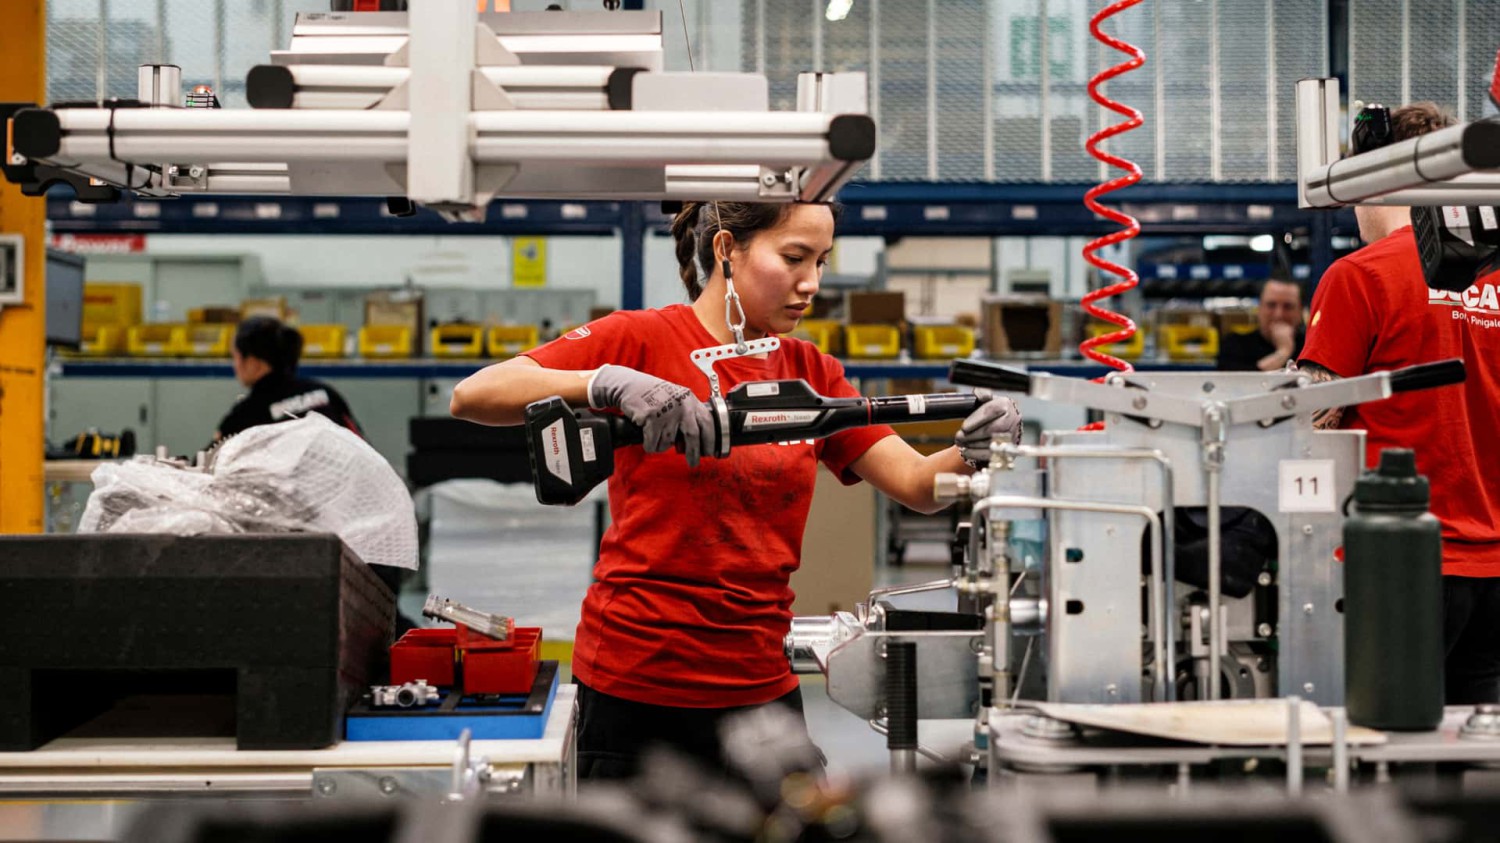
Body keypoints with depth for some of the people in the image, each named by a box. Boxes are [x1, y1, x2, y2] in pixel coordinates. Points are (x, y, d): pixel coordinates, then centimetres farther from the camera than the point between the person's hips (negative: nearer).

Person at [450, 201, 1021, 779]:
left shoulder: (812, 372, 9)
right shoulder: (645, 339, -6)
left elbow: (916, 484, 3)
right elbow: (472, 396, -15)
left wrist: (972, 449, -18)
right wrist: (608, 382, -30)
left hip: (760, 683, 5)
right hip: (636, 687, -5)